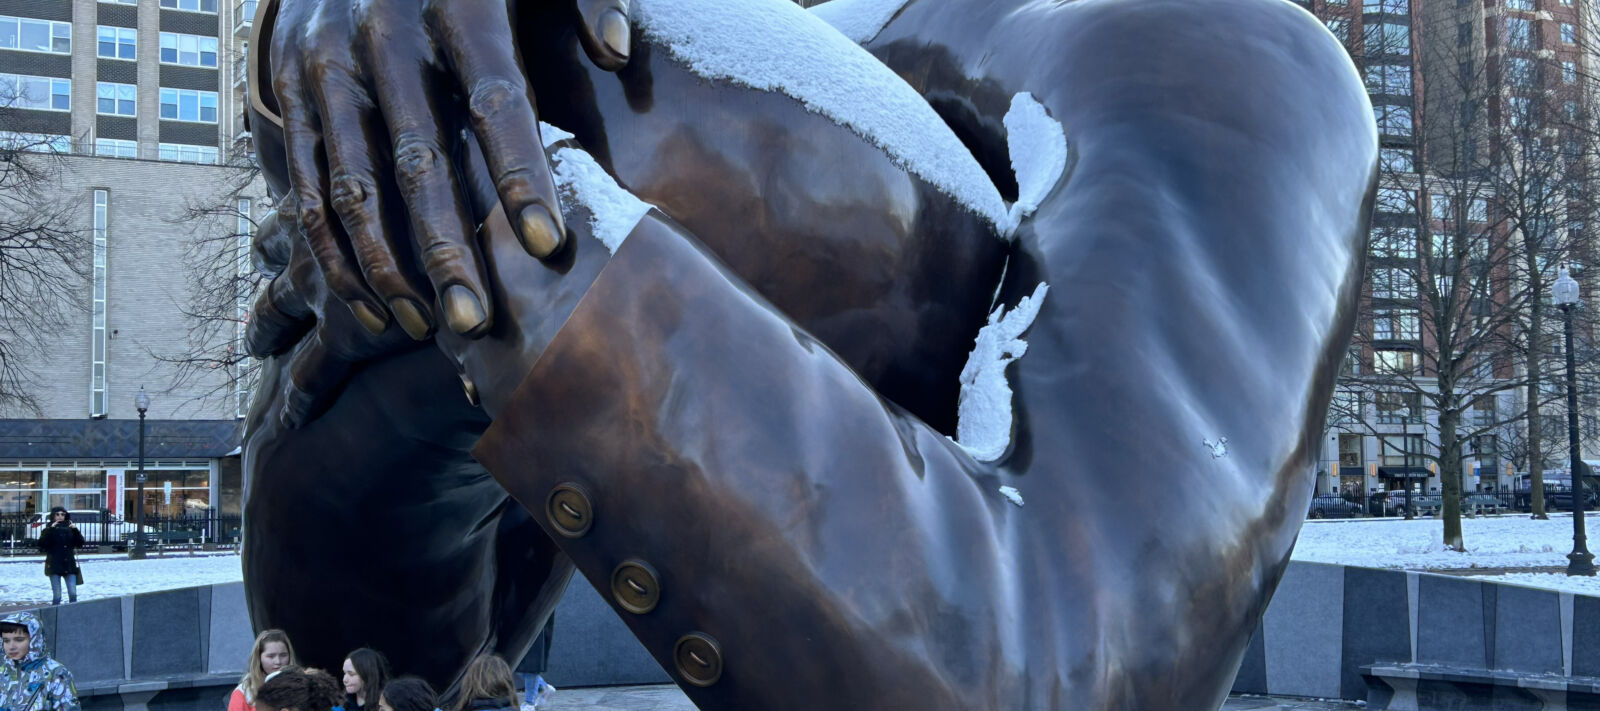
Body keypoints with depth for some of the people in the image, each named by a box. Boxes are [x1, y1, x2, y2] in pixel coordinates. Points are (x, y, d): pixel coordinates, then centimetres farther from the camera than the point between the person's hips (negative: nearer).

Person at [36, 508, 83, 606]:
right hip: (54, 566, -2)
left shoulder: (69, 529, 10)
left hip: (70, 565, 2)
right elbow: (41, 544, -13)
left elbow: (80, 544, 4)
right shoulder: (48, 530, 3)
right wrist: (51, 529, -19)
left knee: (73, 594, -4)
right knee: (57, 596, -4)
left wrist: (76, 530, -9)